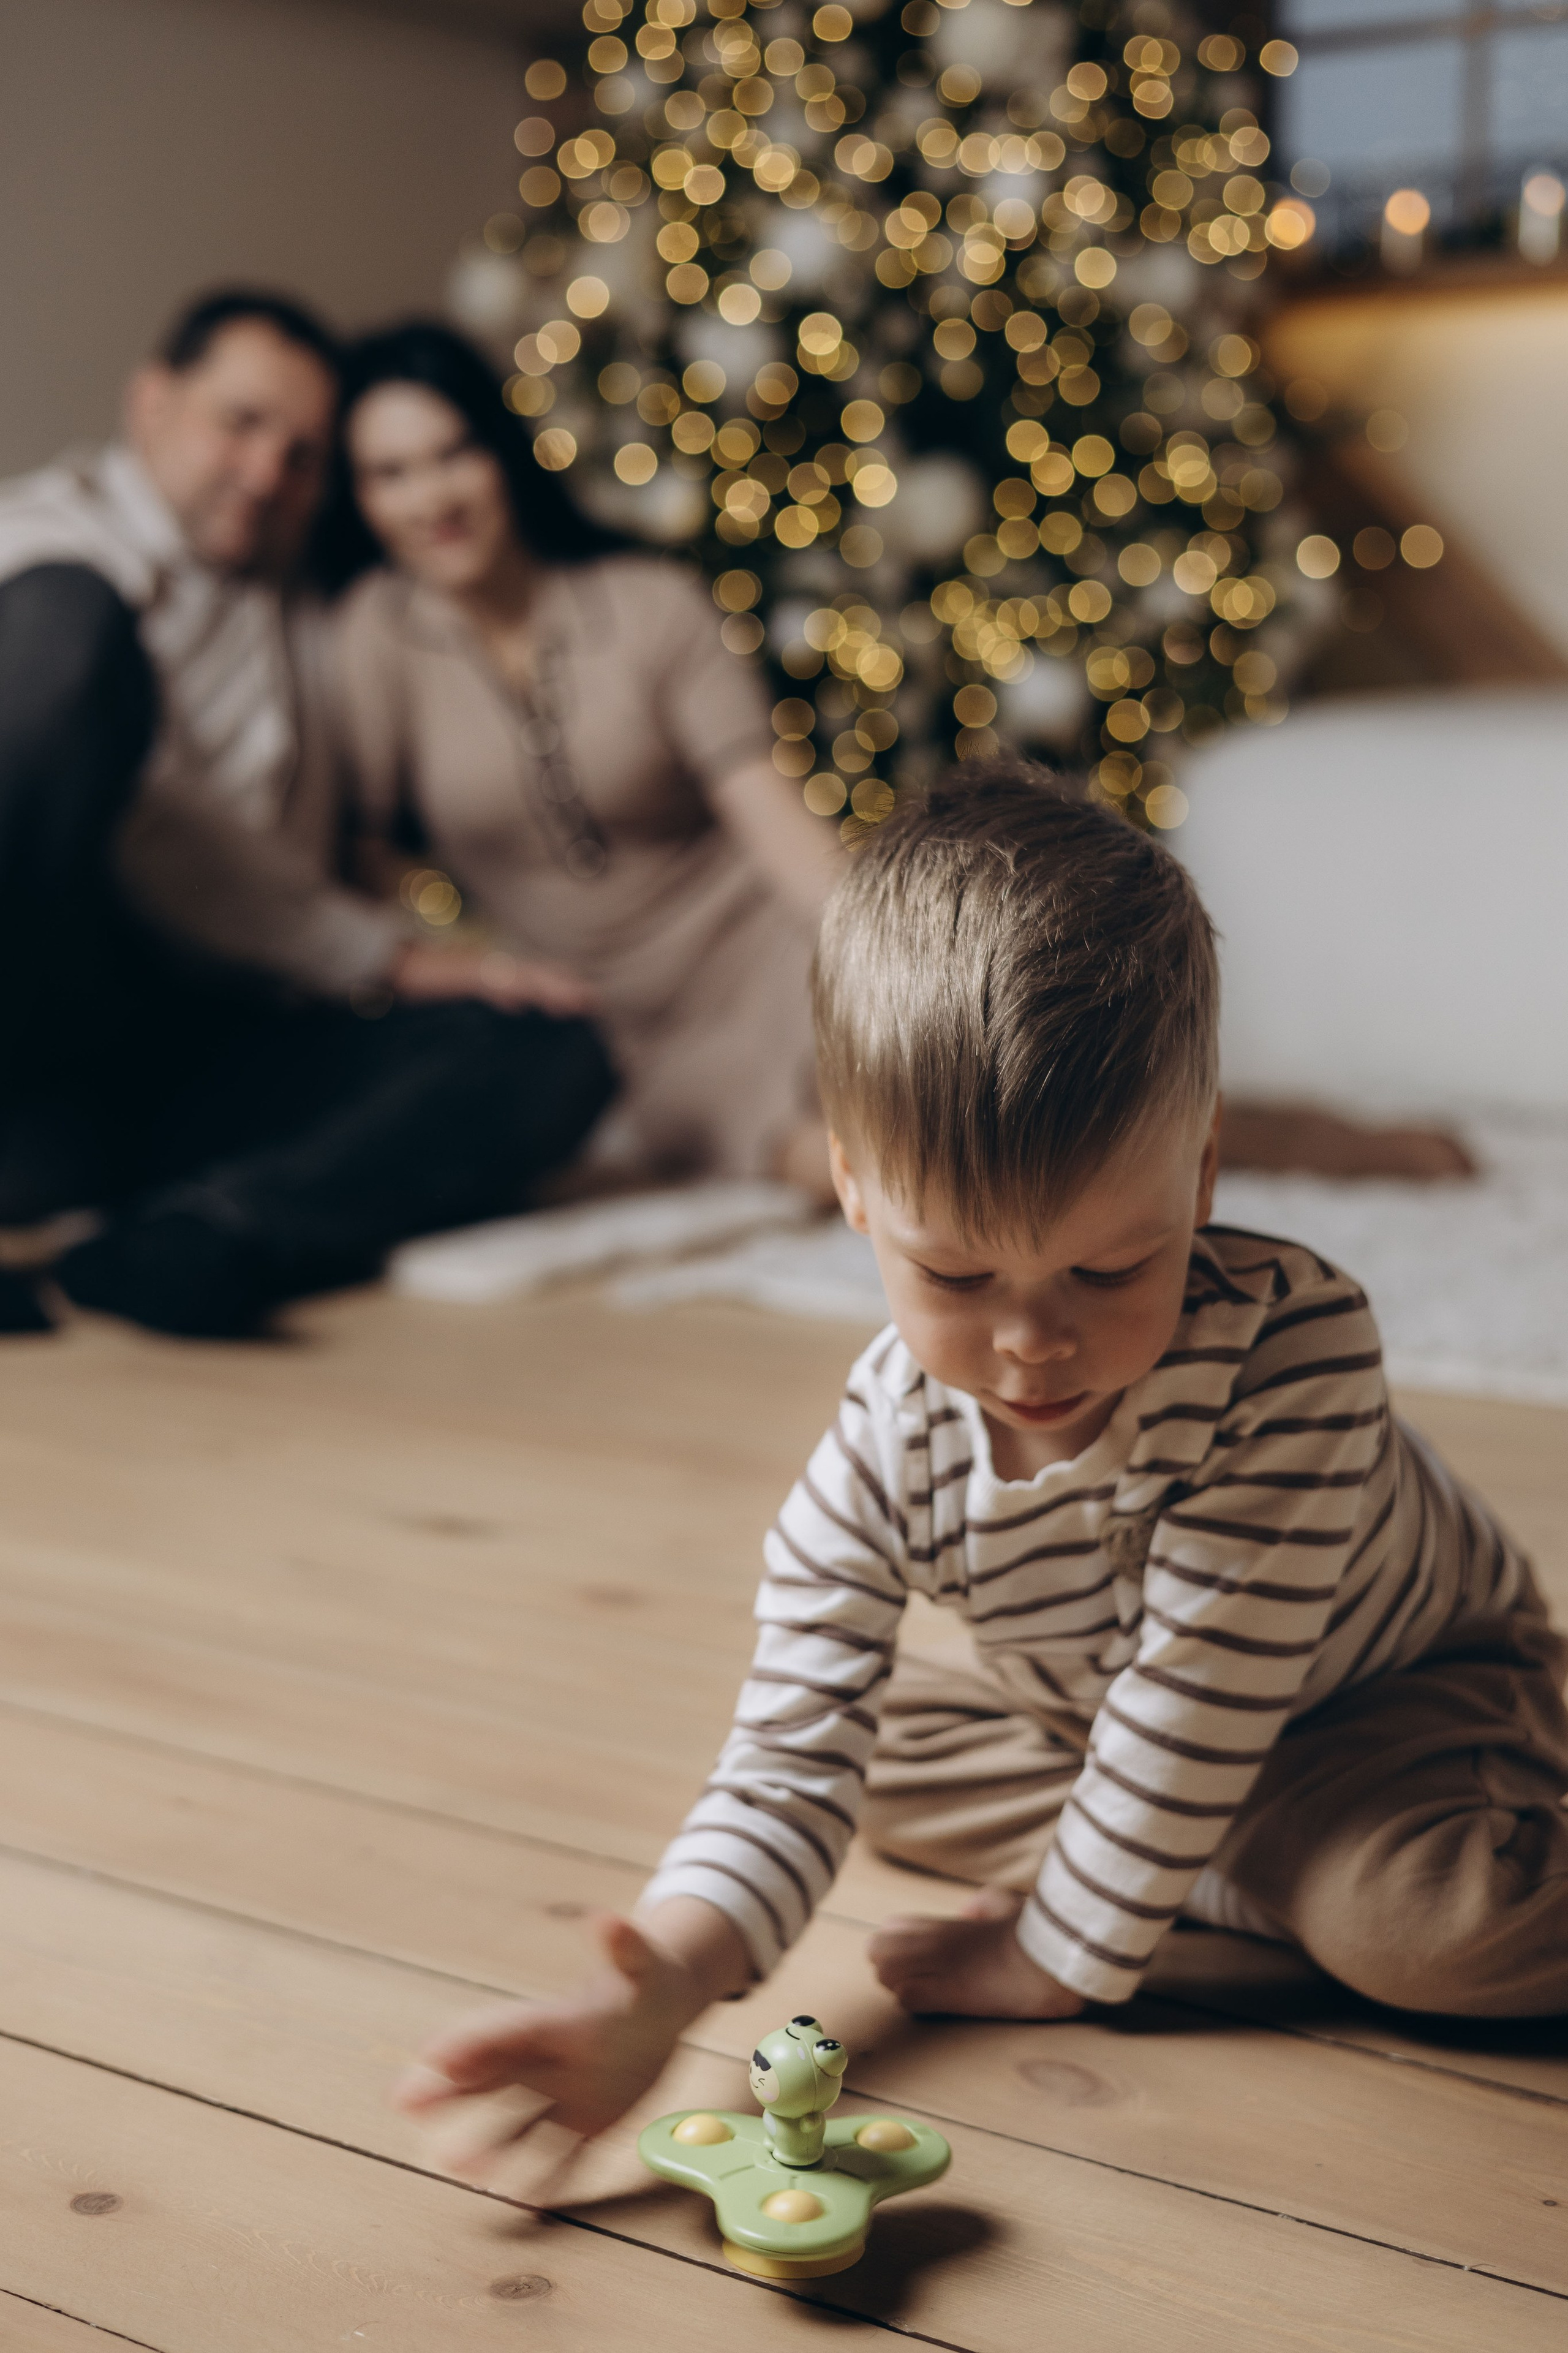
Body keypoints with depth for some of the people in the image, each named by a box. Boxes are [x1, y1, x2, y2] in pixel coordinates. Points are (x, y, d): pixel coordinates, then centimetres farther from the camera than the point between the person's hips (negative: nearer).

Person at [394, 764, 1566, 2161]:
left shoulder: (1292, 1348, -39)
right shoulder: (886, 1453, -28)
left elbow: (1200, 1693, -34)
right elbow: (790, 1765, -28)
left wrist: (1058, 1955, -28)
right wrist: (656, 1994, -46)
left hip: (1403, 1681, -4)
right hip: (1099, 1718, 5)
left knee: (1420, 1919, -32)